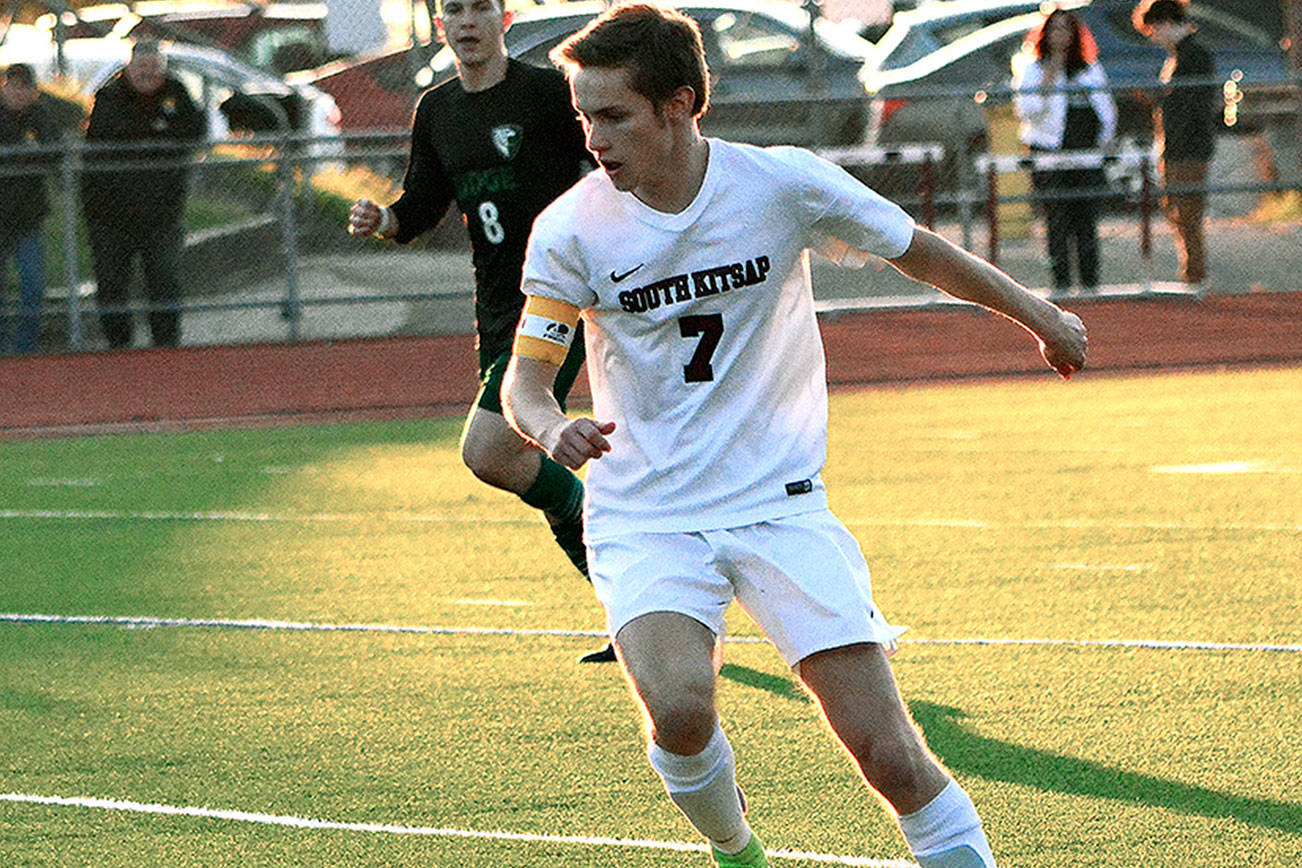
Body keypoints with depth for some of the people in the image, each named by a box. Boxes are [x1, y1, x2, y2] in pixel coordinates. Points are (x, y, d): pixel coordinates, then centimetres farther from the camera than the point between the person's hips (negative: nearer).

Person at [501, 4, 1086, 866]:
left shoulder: (783, 184, -10)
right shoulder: (571, 230, -9)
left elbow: (920, 251, 7)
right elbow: (525, 377, -2)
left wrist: (1041, 316, 17)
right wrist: (554, 428, -26)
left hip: (782, 504, 0)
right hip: (645, 519, 0)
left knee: (892, 757, -11)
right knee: (678, 707, -27)